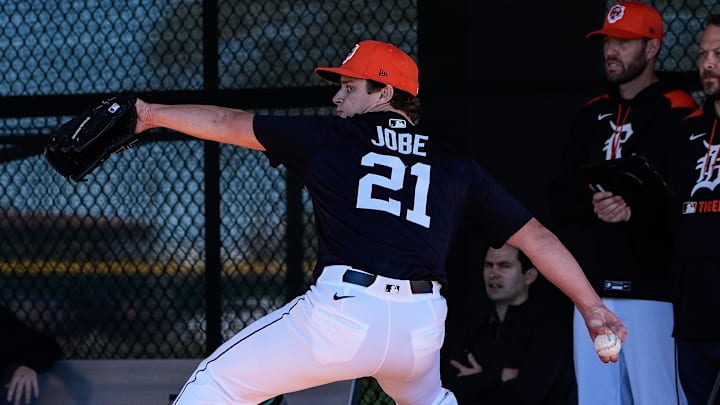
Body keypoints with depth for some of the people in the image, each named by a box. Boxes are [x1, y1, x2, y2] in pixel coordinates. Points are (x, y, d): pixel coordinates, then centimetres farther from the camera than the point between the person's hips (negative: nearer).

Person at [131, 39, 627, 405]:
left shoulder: (332, 137, 13)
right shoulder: (455, 165, 19)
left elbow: (228, 123, 19)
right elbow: (536, 236, 16)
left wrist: (152, 113, 30)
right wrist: (592, 307, 19)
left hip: (342, 312, -4)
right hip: (422, 325, 4)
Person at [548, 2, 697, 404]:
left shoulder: (677, 114, -4)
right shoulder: (592, 115, 18)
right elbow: (561, 201, 14)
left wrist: (636, 211, -23)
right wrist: (592, 207, -6)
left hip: (651, 284, -7)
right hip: (594, 285, 7)